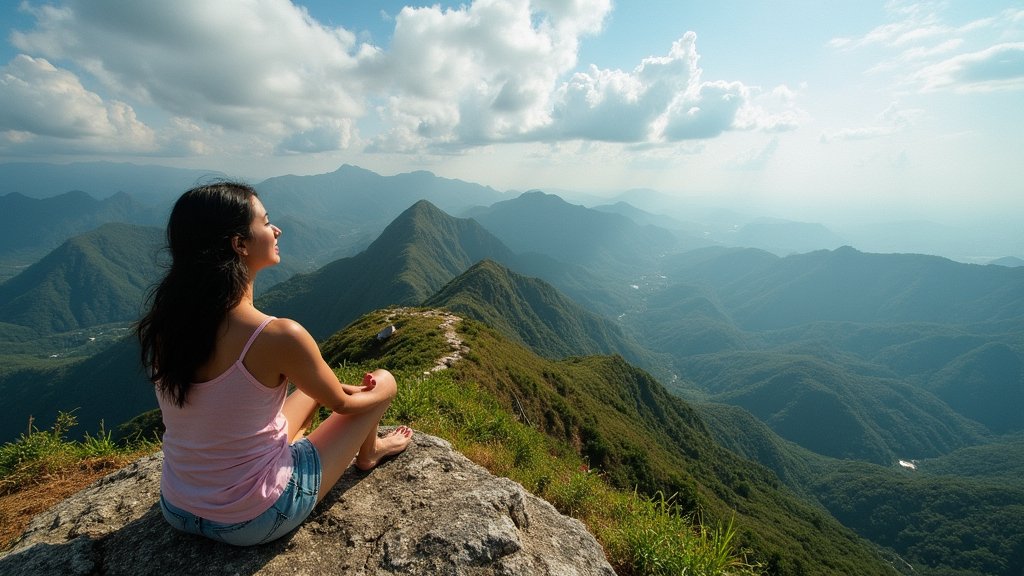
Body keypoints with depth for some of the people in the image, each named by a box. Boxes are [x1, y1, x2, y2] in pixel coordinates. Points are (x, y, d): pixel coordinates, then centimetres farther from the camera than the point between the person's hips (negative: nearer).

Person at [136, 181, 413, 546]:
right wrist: (382, 392, 9)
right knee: (383, 381, 7)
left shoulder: (163, 323, -10)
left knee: (312, 384, 22)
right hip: (255, 522, -6)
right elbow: (343, 404, -11)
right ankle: (367, 453, 39)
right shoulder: (279, 336, -31)